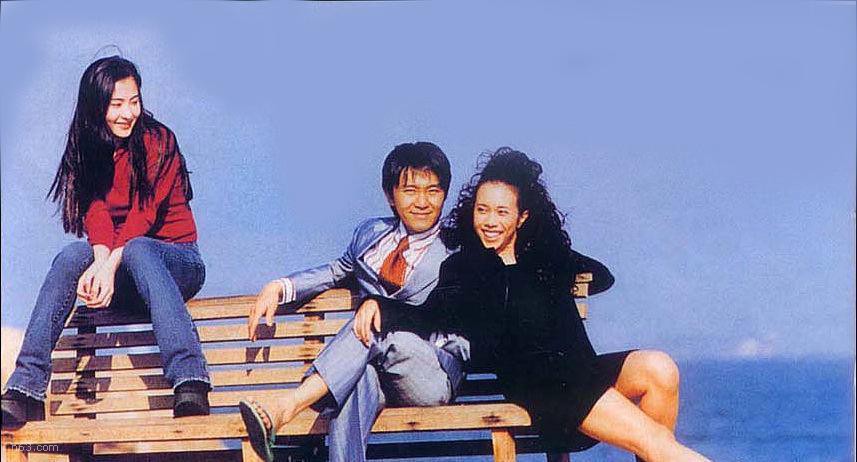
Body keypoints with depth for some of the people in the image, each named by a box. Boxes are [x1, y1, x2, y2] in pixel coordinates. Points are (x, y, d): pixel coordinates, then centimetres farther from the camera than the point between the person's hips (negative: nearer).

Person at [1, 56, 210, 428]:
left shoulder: (158, 140, -7)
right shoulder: (87, 149, 5)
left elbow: (145, 211, -19)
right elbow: (95, 212, -10)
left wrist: (111, 264, -34)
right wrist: (101, 260, -31)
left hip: (177, 261, -4)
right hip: (122, 280, 4)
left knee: (137, 250, -37)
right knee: (73, 255, -28)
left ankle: (190, 383, -56)